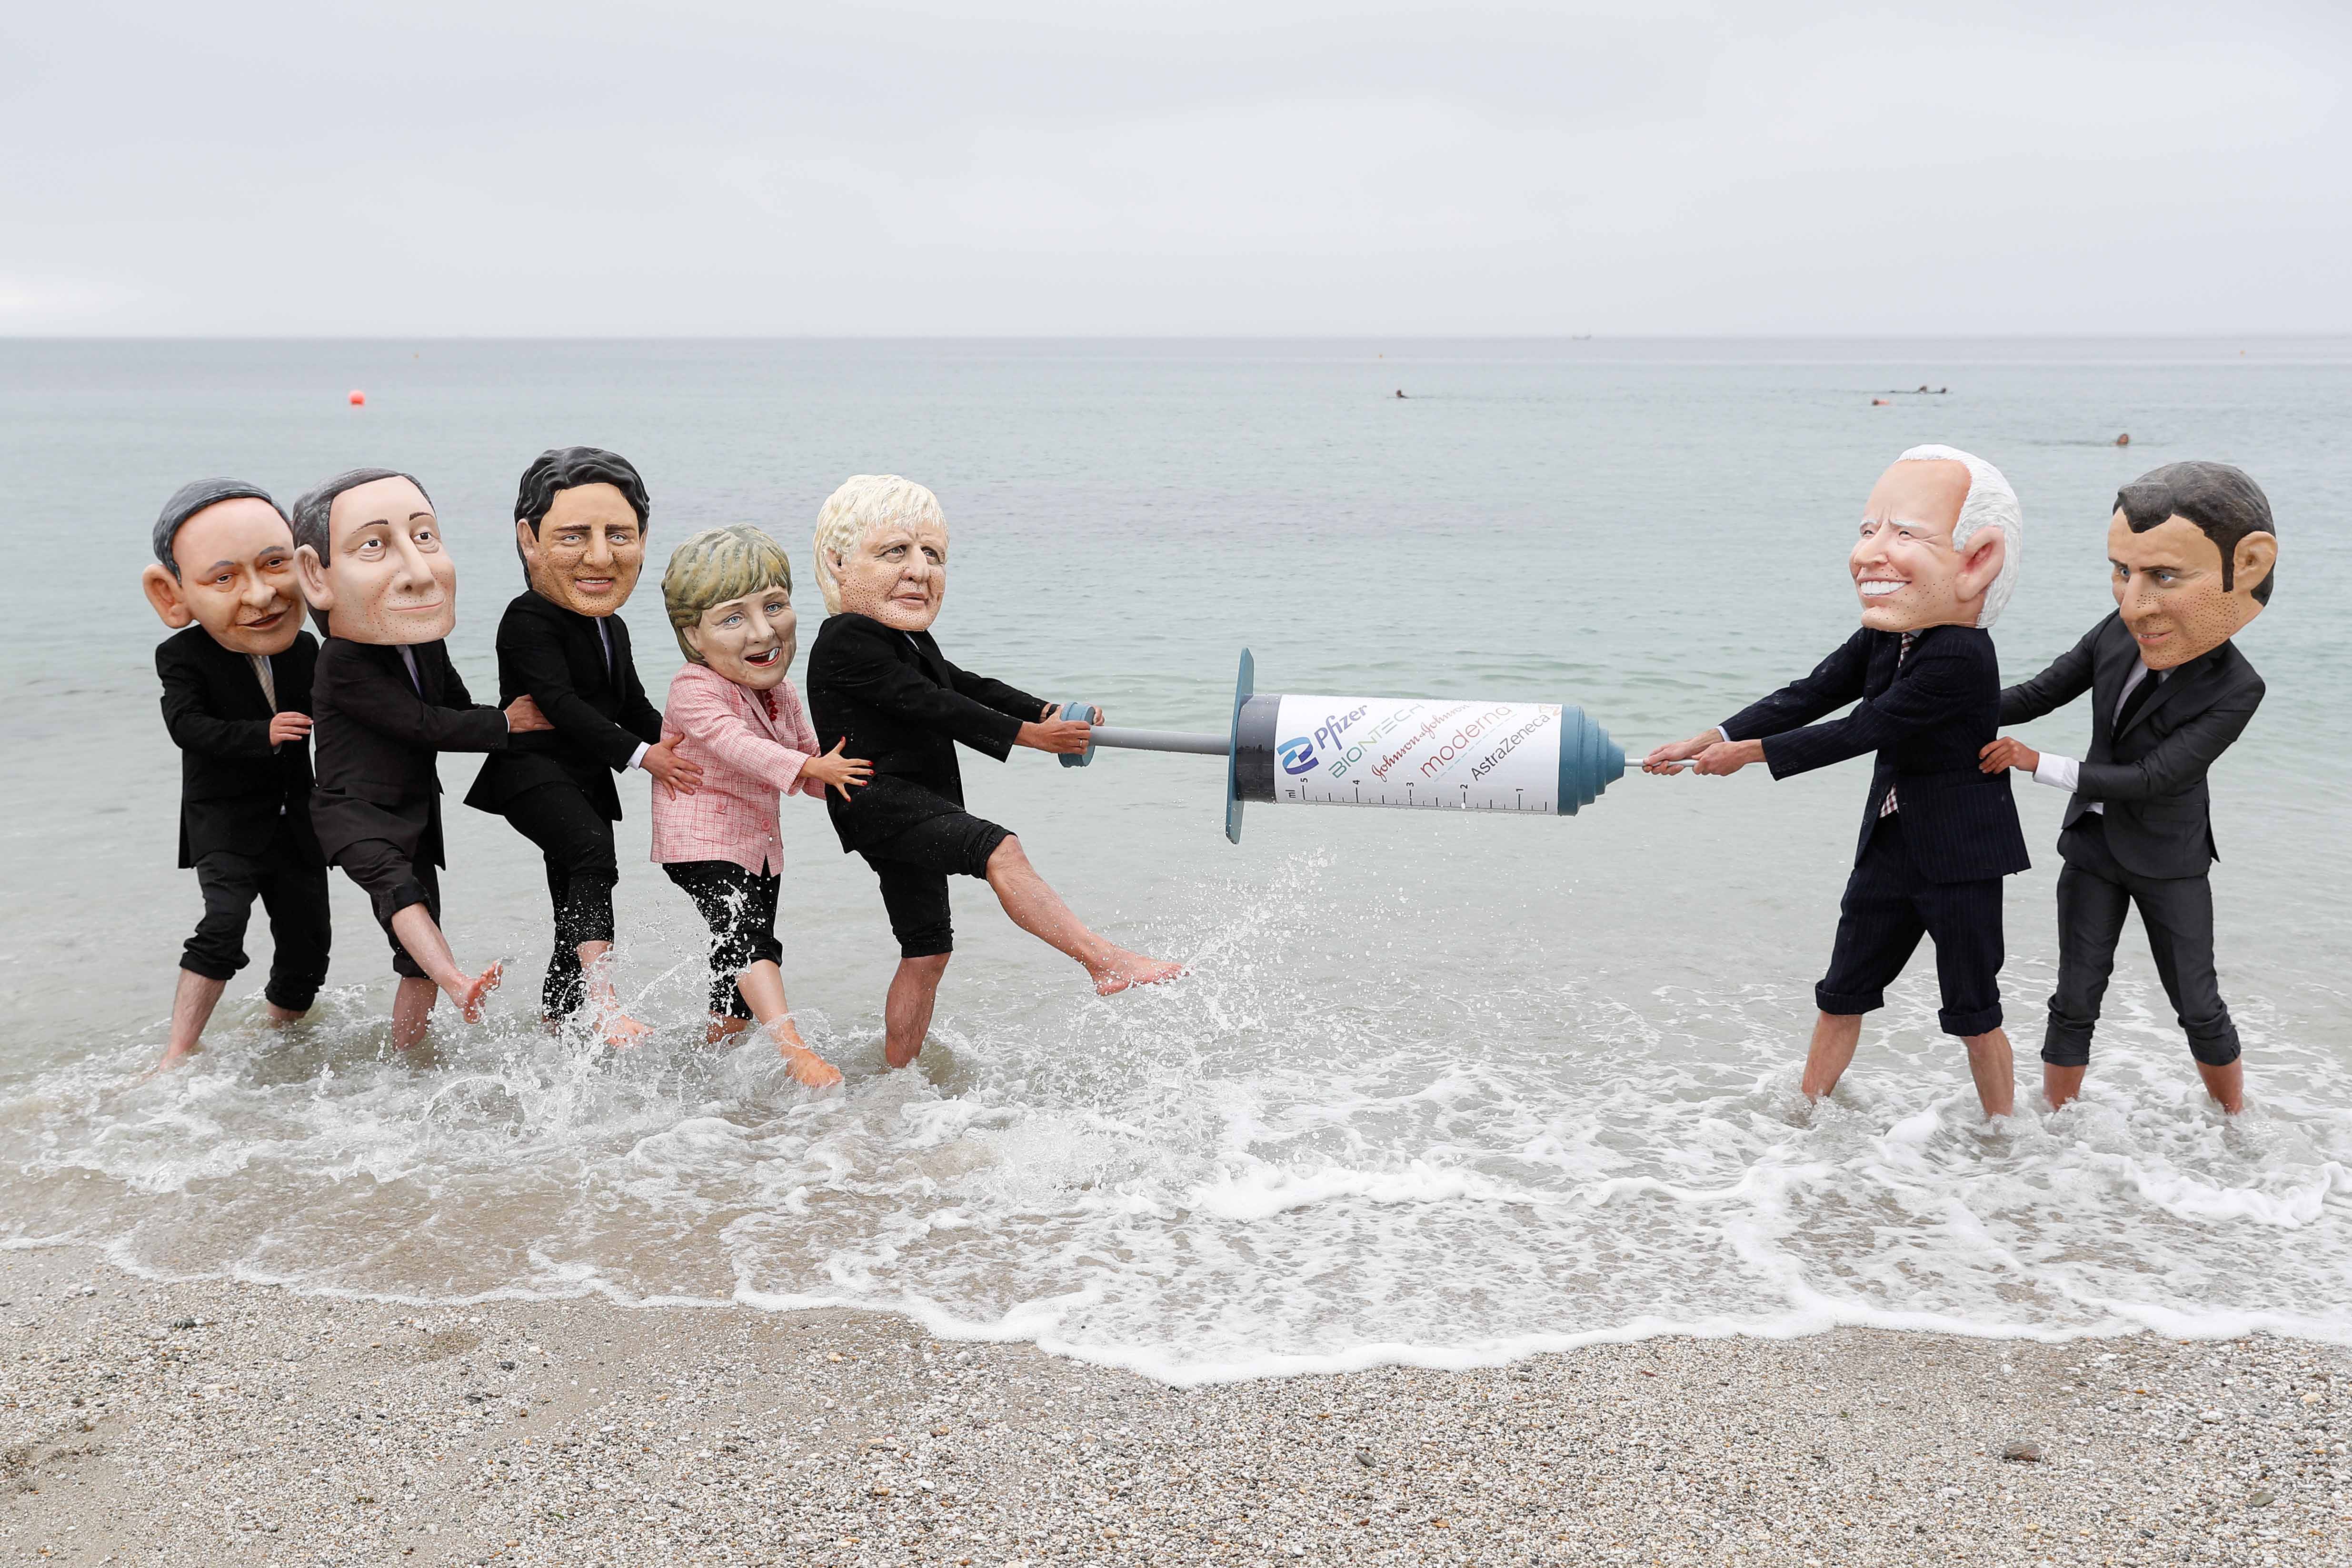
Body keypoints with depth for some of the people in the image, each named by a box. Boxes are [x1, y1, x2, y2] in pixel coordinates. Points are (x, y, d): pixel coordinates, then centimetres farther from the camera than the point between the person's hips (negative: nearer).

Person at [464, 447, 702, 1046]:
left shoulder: (612, 627, 13)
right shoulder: (528, 621, -14)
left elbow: (633, 706, 19)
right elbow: (561, 704, -22)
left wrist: (676, 743, 1)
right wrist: (640, 754, -25)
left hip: (586, 779, 9)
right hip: (530, 773, -9)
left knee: (576, 911, 13)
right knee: (593, 852, -33)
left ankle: (552, 1028, 28)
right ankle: (604, 1002, -39)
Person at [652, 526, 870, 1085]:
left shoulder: (782, 692, 7)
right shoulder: (695, 690, -18)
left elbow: (805, 753, 12)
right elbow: (735, 744, -32)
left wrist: (840, 775, -10)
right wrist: (812, 767, -42)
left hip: (760, 841, 8)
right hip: (702, 840, -8)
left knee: (745, 955, 16)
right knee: (747, 936, -24)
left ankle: (719, 1046, 34)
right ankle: (795, 1051, -32)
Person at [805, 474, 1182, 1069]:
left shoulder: (912, 642, 19)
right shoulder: (847, 641, -14)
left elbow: (967, 686, 18)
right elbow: (929, 705, -18)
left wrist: (1047, 712, 4)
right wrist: (1027, 734, -17)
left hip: (918, 806, 11)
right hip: (879, 802, -11)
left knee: (926, 950, 14)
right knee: (997, 848, -29)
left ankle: (898, 1073, 26)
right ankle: (1105, 959, -37)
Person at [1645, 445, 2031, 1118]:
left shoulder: (1960, 657, -27)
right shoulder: (1882, 639, -1)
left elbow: (1862, 731, -25)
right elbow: (1808, 696, 0)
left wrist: (1751, 753, -19)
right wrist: (1709, 740, -9)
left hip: (1960, 860, -8)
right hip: (1888, 847, 8)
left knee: (1973, 1012, 6)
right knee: (1841, 992, 16)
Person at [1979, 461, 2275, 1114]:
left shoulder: (2234, 692, -26)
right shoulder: (2118, 634, -14)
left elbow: (2148, 779, -26)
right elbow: (2037, 696, -4)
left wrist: (2034, 762, -23)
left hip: (2169, 864, -3)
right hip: (2094, 850, 3)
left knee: (2199, 1006, 9)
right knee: (2075, 1002, 8)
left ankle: (2238, 1117, 32)